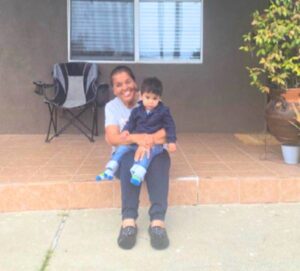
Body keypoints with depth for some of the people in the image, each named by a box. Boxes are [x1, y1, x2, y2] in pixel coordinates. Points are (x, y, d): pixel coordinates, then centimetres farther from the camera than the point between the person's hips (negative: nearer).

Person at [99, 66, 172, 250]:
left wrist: (148, 141, -36)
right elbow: (112, 138, -15)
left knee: (160, 158, -35)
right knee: (131, 160, -36)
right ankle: (129, 220, -45)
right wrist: (136, 138, -34)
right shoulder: (112, 106, 0)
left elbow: (167, 131, -15)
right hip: (125, 155, 0)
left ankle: (158, 220, -46)